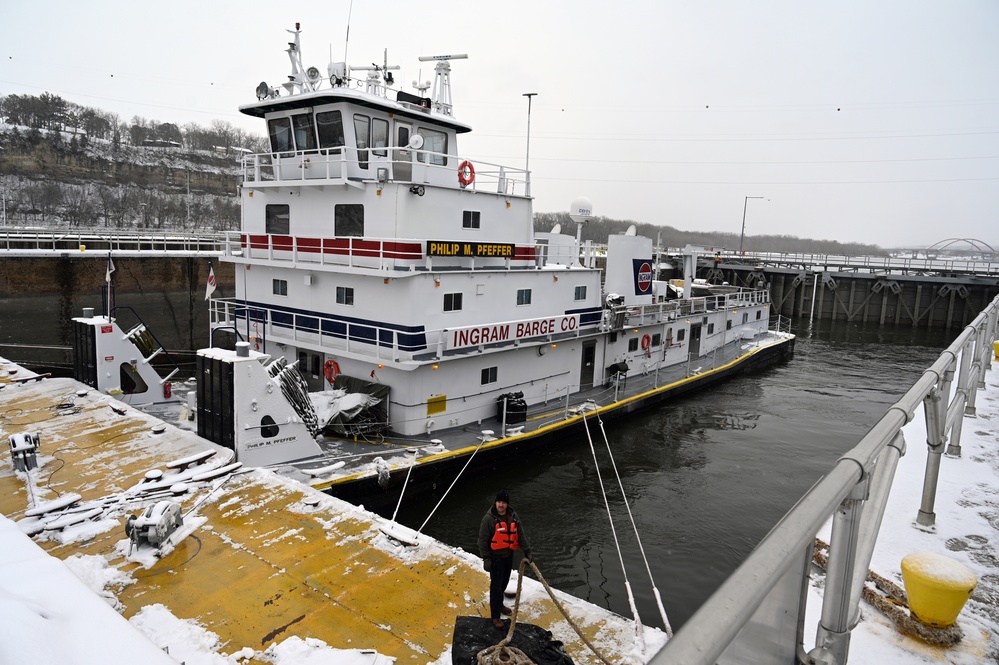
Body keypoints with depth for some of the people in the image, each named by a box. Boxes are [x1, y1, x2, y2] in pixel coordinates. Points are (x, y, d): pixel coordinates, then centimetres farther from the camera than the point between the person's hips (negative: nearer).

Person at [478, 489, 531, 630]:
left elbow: (520, 535, 3)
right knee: (496, 586, -1)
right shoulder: (489, 519, -19)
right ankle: (495, 616, 10)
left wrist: (527, 551, -2)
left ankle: (499, 604, 42)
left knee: (504, 583, 21)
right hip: (496, 557, -6)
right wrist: (486, 559, -17)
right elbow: (483, 540, -15)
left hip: (509, 556, 6)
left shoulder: (513, 516, -3)